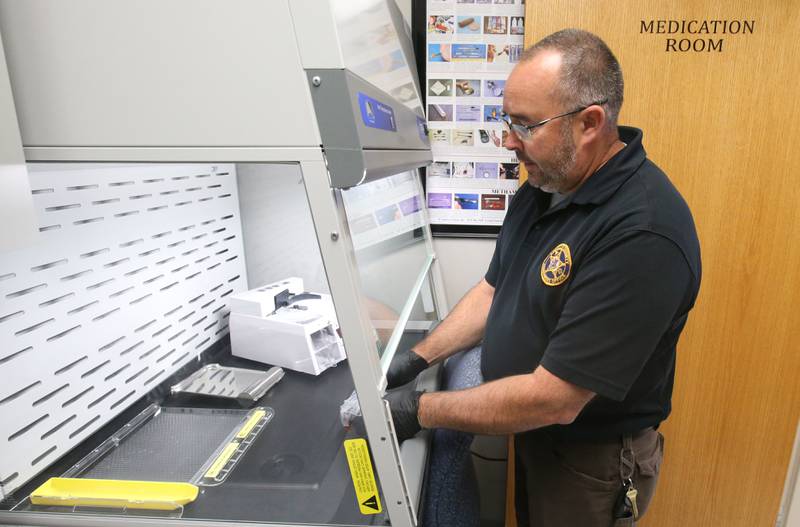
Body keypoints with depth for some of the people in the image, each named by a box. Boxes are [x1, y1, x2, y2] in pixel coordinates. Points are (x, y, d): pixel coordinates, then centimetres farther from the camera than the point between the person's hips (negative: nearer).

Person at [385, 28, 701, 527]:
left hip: (592, 462, -6)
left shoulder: (642, 232, -32)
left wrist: (419, 410, -22)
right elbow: (494, 290, 4)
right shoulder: (542, 188, -4)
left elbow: (553, 399, -31)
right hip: (531, 434, 7)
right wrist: (417, 358, -4)